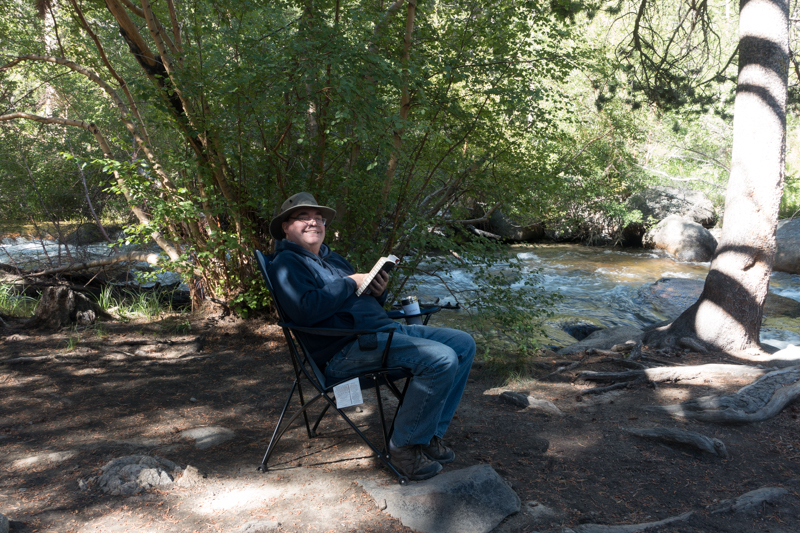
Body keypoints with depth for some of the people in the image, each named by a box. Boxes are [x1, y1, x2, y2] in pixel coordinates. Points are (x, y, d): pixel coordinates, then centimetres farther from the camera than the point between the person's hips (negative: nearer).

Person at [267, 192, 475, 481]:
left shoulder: (334, 259, 26)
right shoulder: (286, 263, -1)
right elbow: (305, 309, -22)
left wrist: (378, 291, 5)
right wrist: (350, 283, -11)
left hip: (384, 329, 10)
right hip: (345, 348, -10)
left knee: (463, 344, 3)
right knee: (441, 359, -25)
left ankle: (430, 433, 7)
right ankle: (404, 446, -10)